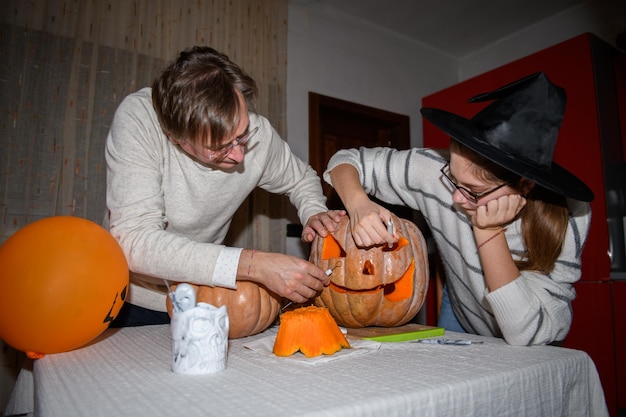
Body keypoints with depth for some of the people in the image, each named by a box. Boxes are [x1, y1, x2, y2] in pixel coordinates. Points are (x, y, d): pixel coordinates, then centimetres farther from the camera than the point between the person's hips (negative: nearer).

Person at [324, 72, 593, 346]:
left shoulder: (567, 218, -29)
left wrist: (489, 232, -37)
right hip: (459, 318, 1)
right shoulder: (438, 170, -28)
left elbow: (530, 334, -30)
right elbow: (347, 160, -20)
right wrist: (358, 203, -40)